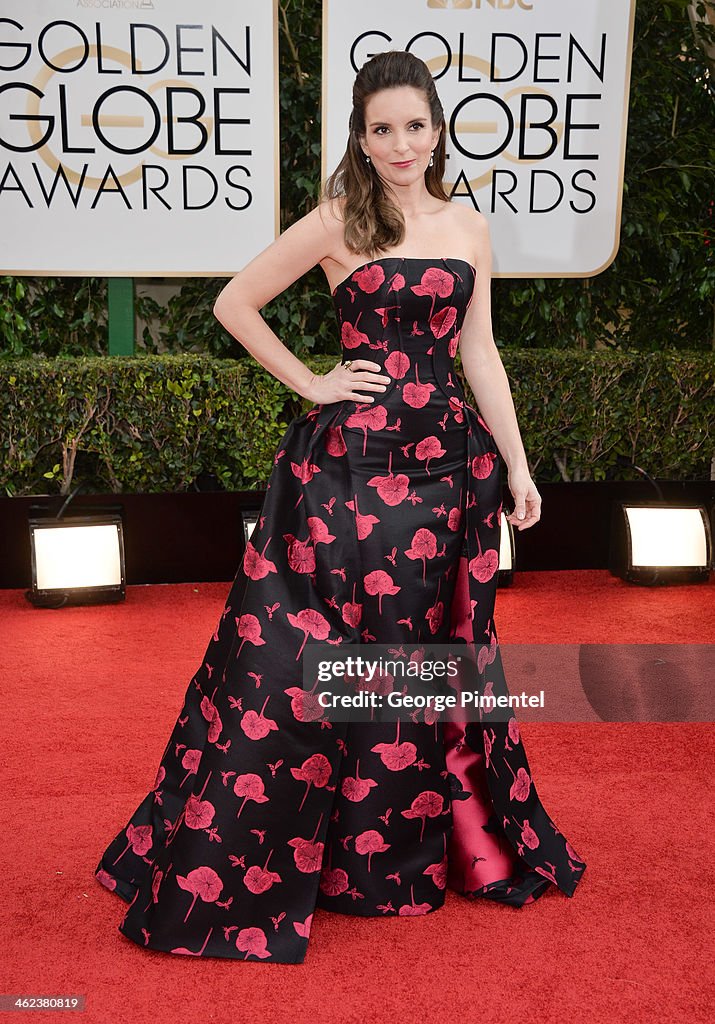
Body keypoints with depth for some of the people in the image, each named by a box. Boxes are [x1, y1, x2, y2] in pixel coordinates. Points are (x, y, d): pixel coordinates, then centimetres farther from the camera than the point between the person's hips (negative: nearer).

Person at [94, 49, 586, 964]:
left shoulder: (469, 228, 10)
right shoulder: (338, 223, -2)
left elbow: (479, 352, 11)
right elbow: (233, 304, 1)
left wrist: (517, 464, 7)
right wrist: (310, 383, -4)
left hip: (447, 459, 4)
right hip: (351, 460, -4)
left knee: (438, 649, 14)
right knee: (326, 654, 0)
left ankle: (463, 843, 32)